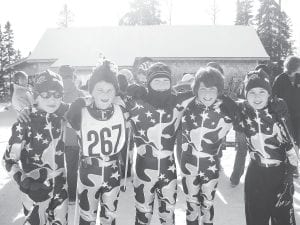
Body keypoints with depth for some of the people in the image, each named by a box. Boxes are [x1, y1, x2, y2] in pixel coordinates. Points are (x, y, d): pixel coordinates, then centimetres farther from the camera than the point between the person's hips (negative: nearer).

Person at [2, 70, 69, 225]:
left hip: (61, 187, 4)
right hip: (36, 189, -4)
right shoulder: (25, 123, -16)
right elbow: (9, 159, -13)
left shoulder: (63, 117, -5)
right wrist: (22, 180, -26)